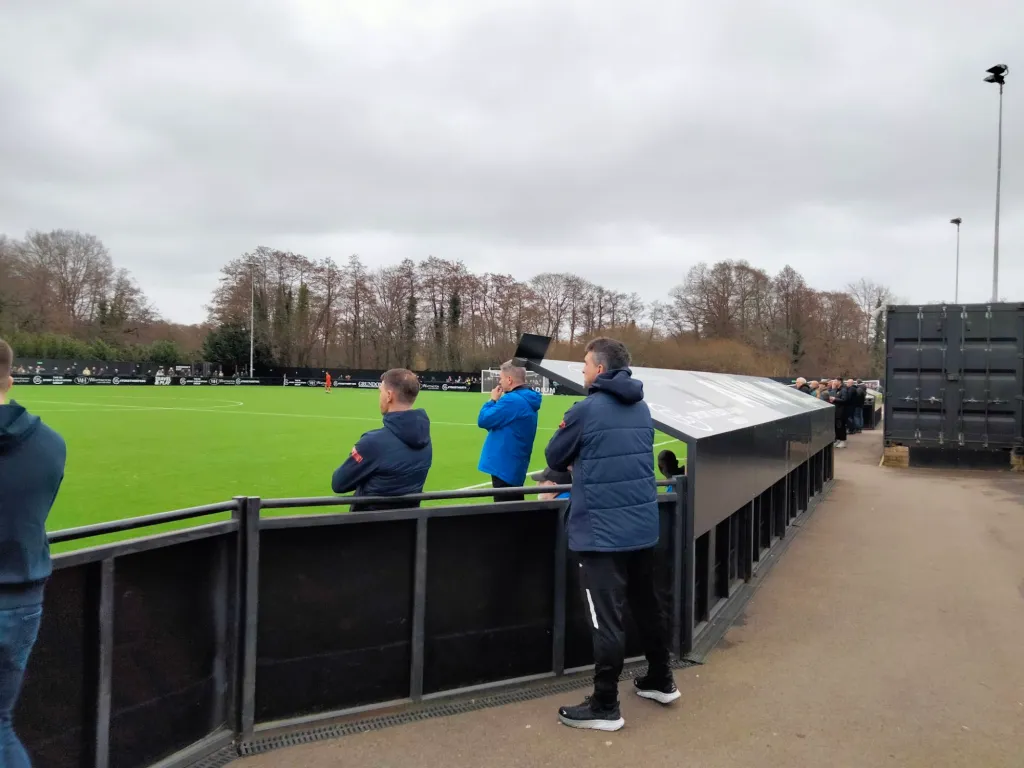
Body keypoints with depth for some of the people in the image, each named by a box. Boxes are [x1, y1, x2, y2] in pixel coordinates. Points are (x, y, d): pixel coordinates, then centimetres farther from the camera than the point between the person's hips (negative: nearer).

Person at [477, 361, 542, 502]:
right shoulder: (527, 400, 12)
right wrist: (497, 402, 6)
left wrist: (492, 400, -1)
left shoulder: (512, 400, -19)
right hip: (514, 467, 10)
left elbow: (483, 421, -16)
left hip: (504, 467, -10)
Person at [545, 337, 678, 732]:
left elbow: (554, 458, -1)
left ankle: (605, 707, 9)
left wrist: (576, 462, 19)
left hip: (601, 532, -7)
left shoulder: (586, 410, -13)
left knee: (606, 619, 0)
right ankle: (661, 680, 35)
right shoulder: (641, 409, 9)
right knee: (648, 604, 20)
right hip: (643, 525, 8)